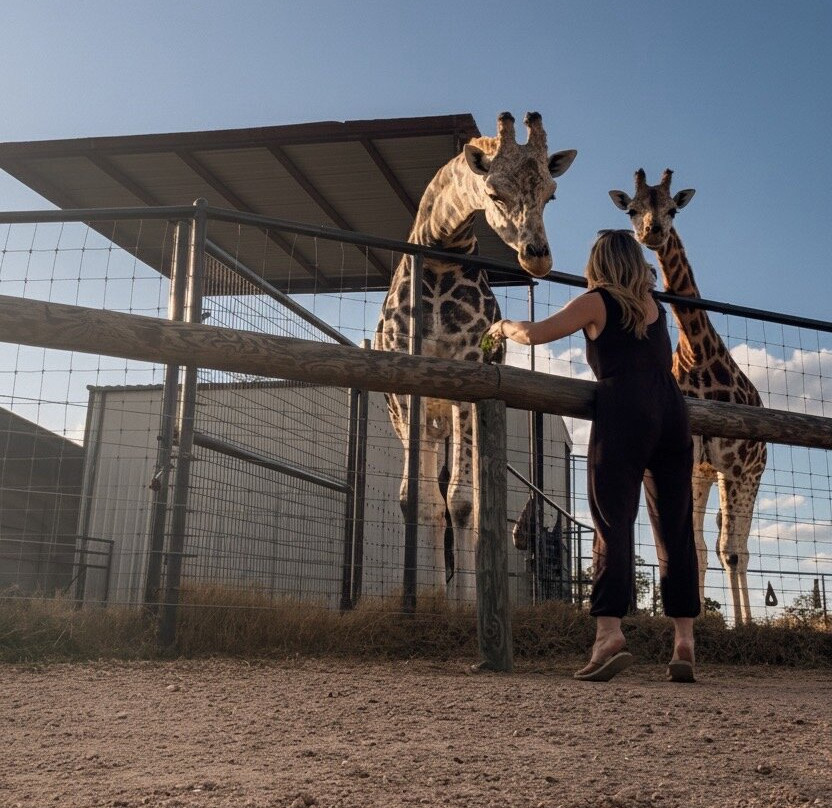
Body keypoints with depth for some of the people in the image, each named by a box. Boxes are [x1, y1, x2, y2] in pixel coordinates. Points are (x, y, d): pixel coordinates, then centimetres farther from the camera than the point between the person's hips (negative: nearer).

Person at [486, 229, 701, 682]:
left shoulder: (596, 301, 8)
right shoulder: (652, 304, 24)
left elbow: (535, 334, 4)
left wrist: (504, 327, 25)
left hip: (623, 413, -5)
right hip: (670, 411, 5)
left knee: (613, 526, -10)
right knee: (676, 531, 4)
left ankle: (609, 634, -23)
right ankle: (684, 642, 1)